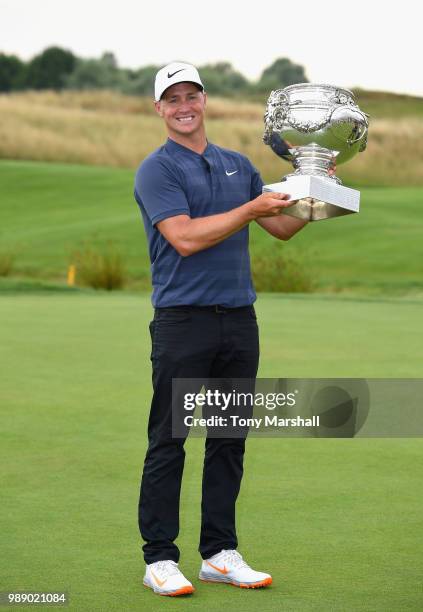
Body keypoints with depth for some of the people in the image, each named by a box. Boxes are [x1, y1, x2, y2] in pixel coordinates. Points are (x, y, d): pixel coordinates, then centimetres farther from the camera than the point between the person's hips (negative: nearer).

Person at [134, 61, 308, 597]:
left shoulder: (239, 166, 15)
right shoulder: (157, 170, -5)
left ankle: (219, 553, 16)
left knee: (229, 442, 9)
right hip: (182, 322, -6)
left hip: (239, 320, 6)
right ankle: (159, 557, 5)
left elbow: (282, 227, 19)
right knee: (168, 443, -1)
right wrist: (251, 210, -18)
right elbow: (185, 237, -17)